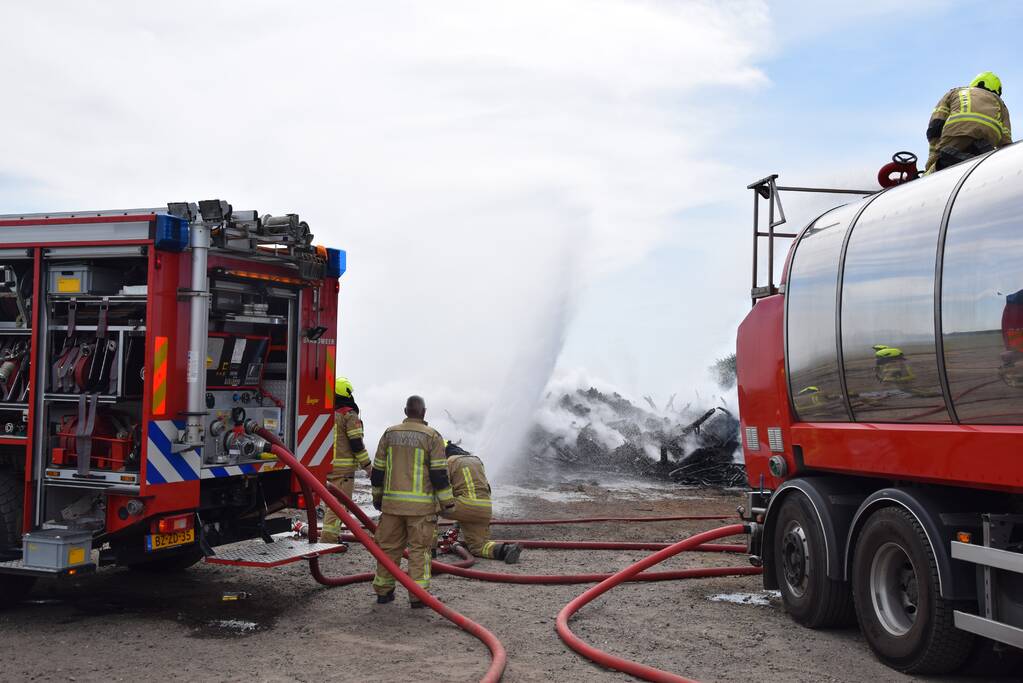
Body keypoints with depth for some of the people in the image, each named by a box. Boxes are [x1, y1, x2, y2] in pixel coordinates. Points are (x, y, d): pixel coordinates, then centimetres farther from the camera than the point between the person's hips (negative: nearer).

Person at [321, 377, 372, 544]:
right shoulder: (349, 415, -10)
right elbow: (356, 443, -13)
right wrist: (367, 466, -5)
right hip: (343, 467, -8)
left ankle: (329, 535, 24)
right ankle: (328, 539, -13)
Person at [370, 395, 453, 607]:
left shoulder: (390, 434, 6)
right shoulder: (431, 436, -5)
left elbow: (378, 470, 10)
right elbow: (439, 473, -8)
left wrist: (377, 496, 21)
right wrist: (447, 502, -1)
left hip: (392, 502, 4)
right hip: (421, 505, -3)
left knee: (388, 546, 12)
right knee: (419, 549, 2)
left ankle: (383, 591, 18)